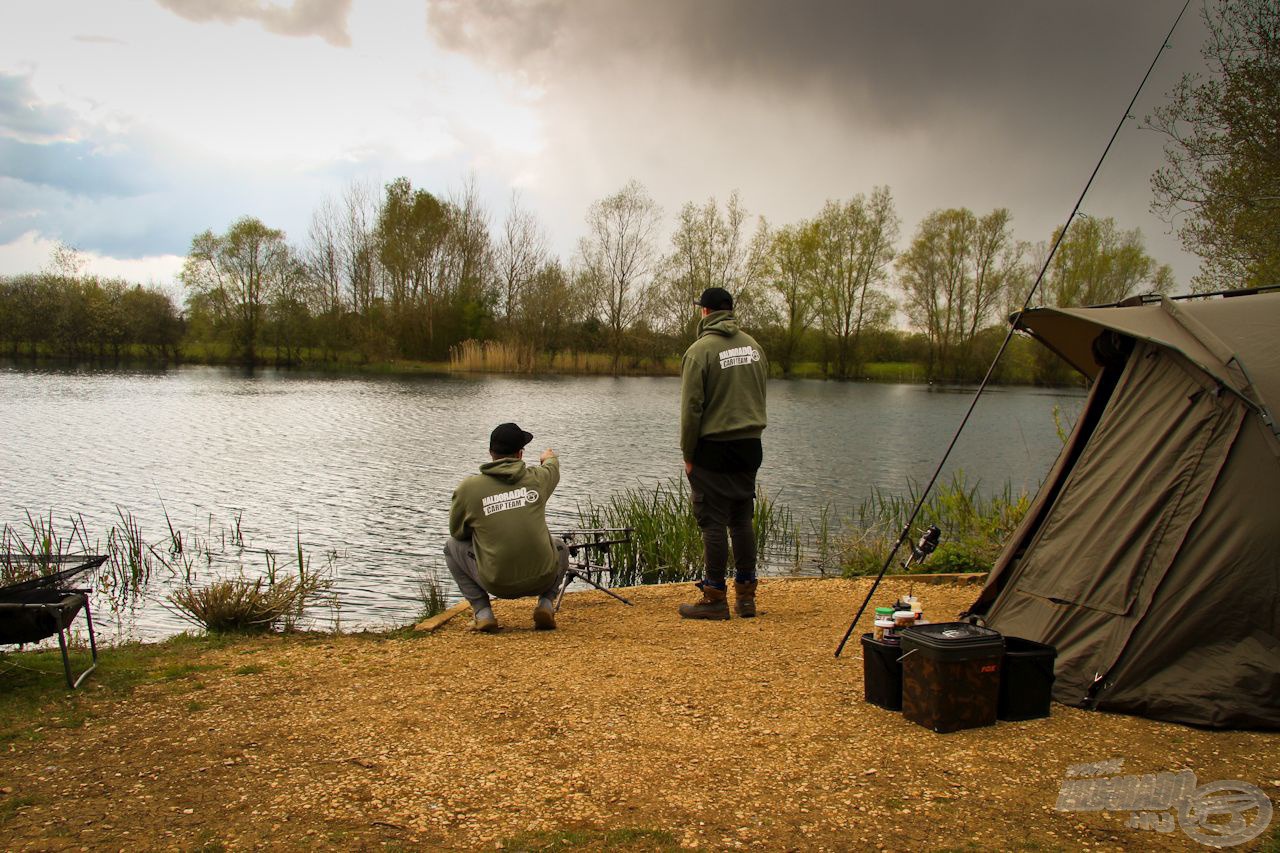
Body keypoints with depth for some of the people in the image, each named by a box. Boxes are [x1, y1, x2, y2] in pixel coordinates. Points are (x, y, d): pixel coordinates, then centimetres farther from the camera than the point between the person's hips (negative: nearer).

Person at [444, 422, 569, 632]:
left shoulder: (468, 488, -7)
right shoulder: (537, 478, -1)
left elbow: (457, 532, 8)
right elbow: (553, 469, 25)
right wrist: (550, 458, 49)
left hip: (496, 582, -1)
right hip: (542, 579, 2)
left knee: (452, 546, 23)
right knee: (560, 546, 35)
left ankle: (482, 612, 11)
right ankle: (546, 604, 11)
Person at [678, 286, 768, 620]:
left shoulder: (700, 350, -10)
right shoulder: (753, 345, 9)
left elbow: (692, 408, -11)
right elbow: (760, 397, 13)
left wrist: (688, 454, -4)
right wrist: (749, 433, 17)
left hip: (714, 448, -6)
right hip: (750, 445, 6)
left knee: (714, 523, -1)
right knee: (742, 521, 12)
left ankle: (715, 598, 3)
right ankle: (746, 596, 17)